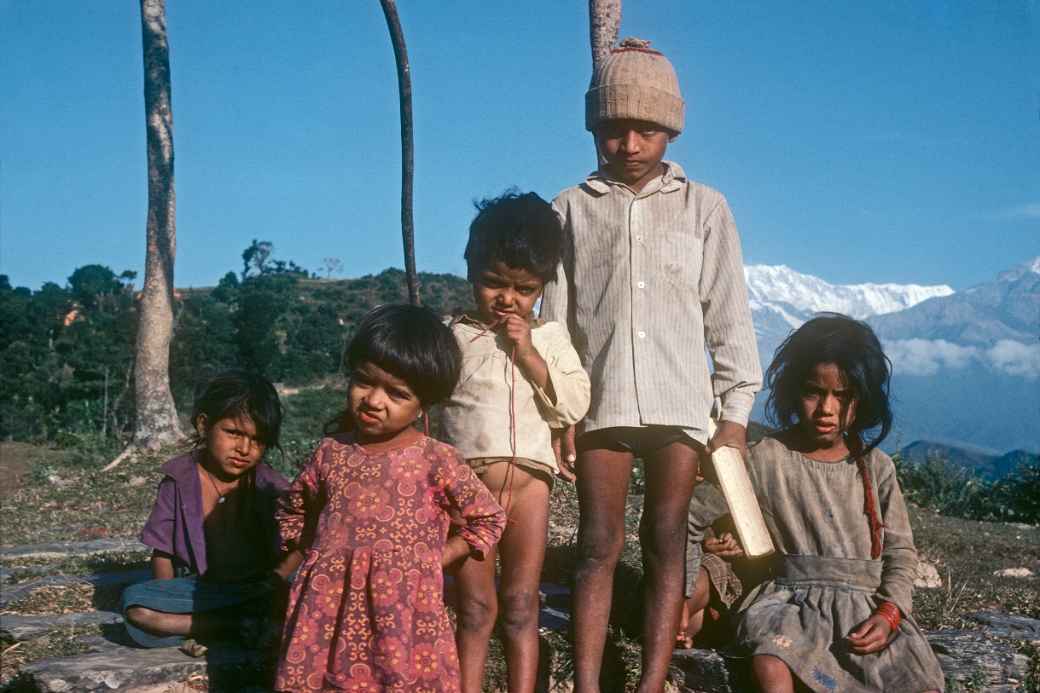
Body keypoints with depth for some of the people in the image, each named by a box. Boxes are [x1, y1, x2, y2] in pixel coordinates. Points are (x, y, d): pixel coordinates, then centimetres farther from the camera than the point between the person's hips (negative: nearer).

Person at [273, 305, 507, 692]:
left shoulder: (435, 460, -5)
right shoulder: (331, 453, 3)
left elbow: (488, 519, 4)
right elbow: (292, 512, 21)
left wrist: (437, 558, -2)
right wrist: (318, 553, 7)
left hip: (403, 613, -2)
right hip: (329, 609, 3)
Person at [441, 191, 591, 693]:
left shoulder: (549, 336, 6)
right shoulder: (452, 335, 2)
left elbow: (574, 406, -2)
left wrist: (529, 355, -9)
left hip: (528, 479, 1)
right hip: (467, 482, -1)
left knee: (521, 606, 8)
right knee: (476, 609, 4)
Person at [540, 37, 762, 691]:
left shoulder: (704, 206, 8)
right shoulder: (572, 208, 8)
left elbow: (728, 314, 6)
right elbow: (556, 317, 6)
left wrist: (737, 409, 0)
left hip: (680, 403, 0)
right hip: (600, 402, 0)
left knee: (666, 543, 2)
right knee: (599, 546, 1)